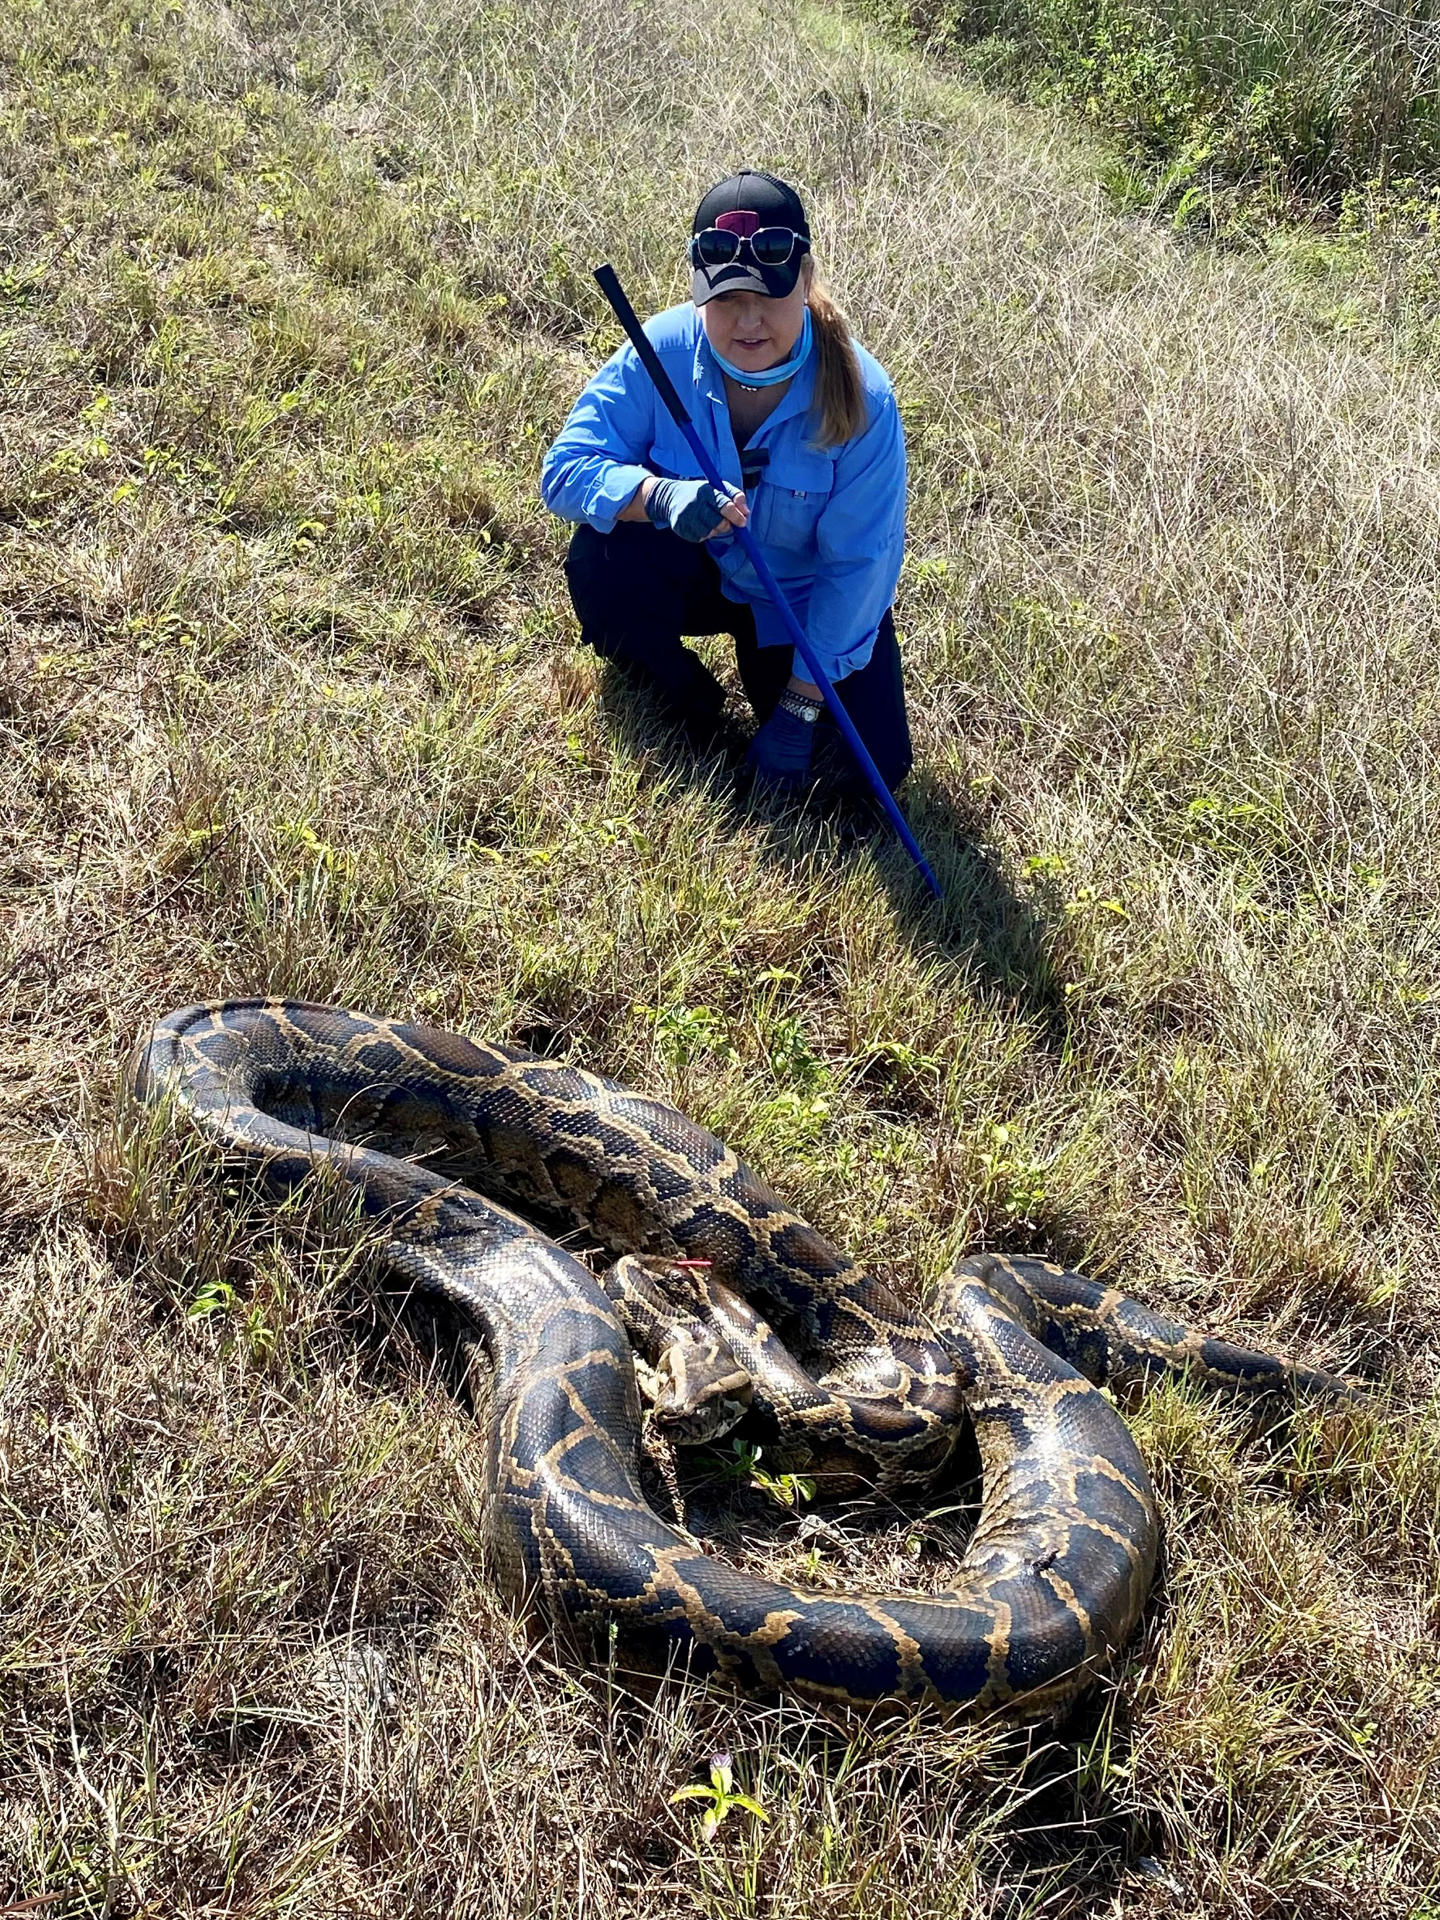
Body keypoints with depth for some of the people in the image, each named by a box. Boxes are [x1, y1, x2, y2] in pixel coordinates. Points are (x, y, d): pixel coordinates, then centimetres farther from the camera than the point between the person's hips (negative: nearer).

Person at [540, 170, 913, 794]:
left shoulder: (859, 396, -27)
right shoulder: (664, 352, -23)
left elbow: (857, 566, -22)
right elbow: (565, 468, -24)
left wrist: (797, 712, -21)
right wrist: (660, 496, -47)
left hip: (805, 598, 0)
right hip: (696, 573, 0)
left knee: (870, 772, -13)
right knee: (597, 558, -32)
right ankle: (686, 703, -2)